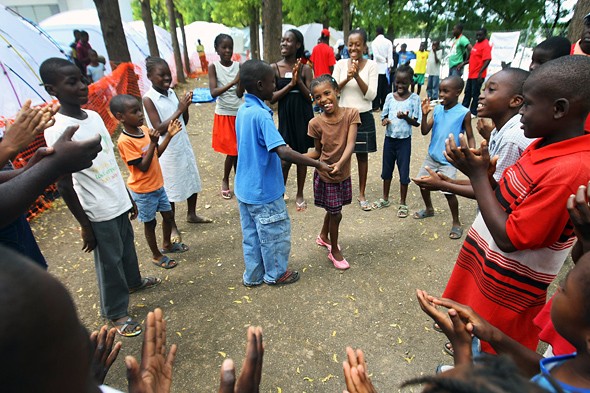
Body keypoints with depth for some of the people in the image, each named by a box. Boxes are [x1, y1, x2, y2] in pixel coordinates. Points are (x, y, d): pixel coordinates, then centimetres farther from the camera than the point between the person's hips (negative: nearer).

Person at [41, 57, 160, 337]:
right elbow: (65, 186, -17)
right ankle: (117, 312, 30)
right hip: (98, 213, -7)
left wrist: (129, 197, 16)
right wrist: (85, 226, -12)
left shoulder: (94, 116, 3)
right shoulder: (58, 130, -20)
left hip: (119, 203, 7)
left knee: (127, 248, 26)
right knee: (109, 262, 9)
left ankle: (133, 281, 52)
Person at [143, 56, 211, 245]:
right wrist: (178, 110, -24)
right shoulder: (148, 99, -14)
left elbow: (184, 122, 8)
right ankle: (172, 226, 24)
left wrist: (186, 107, -10)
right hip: (167, 151, -6)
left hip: (184, 145, 7)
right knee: (170, 189, 6)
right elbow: (159, 129, -20)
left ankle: (191, 214, 38)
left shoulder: (172, 93, 4)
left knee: (192, 180, 16)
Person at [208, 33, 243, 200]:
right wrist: (232, 82, -28)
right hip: (224, 114, -2)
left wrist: (242, 80, -26)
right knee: (232, 151, -1)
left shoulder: (238, 66, 0)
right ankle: (225, 181, 22)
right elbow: (213, 92, -17)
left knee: (239, 150, 8)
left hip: (240, 113, 2)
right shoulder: (213, 67, -5)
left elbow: (240, 93, -7)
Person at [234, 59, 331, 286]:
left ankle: (253, 275, 35)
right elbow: (284, 152, -33)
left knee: (251, 234, 19)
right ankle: (275, 274, 32)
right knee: (276, 233, 12)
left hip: (245, 187, 9)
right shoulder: (261, 115, -24)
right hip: (263, 190, -9)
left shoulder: (243, 110, 4)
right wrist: (318, 165, -27)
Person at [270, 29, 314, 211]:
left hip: (304, 116, 1)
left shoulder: (305, 69, 1)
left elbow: (311, 97, -2)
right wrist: (290, 84, -16)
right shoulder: (274, 68, -1)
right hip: (285, 116, -1)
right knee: (284, 159, -1)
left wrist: (299, 81, -15)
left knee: (302, 156, 9)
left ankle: (300, 195, 25)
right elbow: (272, 98, -6)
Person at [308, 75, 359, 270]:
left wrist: (339, 164, -41)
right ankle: (334, 251, 33)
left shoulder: (351, 114, -13)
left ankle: (323, 236, 52)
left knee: (333, 210, 23)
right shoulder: (316, 123, -15)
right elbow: (317, 152, -5)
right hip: (325, 176, -3)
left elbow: (350, 144, -25)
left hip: (344, 174, 3)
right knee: (335, 214, 8)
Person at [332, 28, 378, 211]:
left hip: (364, 117, -1)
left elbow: (371, 95, -10)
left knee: (362, 155, 8)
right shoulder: (341, 64, 1)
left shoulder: (371, 65, -4)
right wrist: (347, 78, -20)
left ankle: (362, 194, 21)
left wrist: (357, 76, -20)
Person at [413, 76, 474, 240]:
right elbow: (424, 131, -2)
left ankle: (456, 223, 13)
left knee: (448, 191, -9)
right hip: (432, 156, 6)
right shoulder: (437, 109, 0)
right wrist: (424, 114, -17)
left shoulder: (464, 113, -11)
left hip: (449, 160, -5)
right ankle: (429, 209, 42)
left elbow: (470, 137, -4)